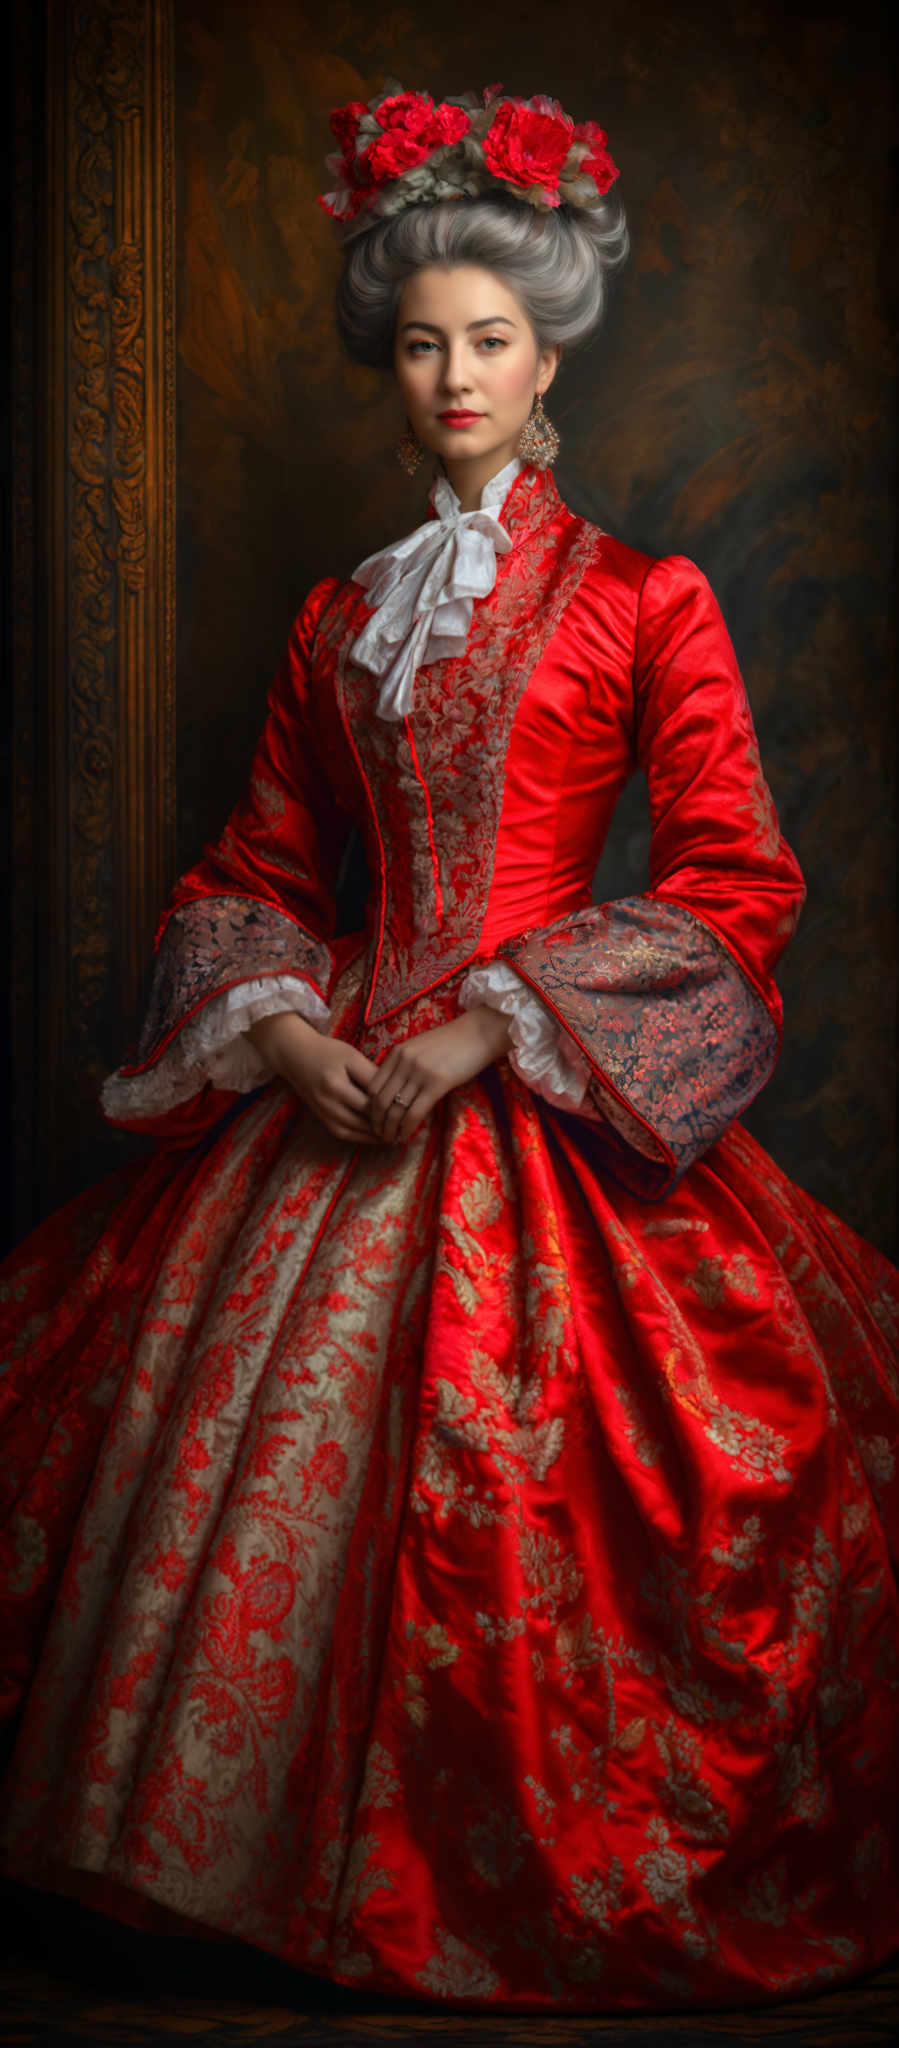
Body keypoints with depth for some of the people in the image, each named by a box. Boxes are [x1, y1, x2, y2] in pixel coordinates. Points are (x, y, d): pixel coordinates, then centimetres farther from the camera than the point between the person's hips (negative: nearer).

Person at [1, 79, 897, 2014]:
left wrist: (491, 1026, -13)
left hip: (551, 1096, -4)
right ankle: (280, 1847, 19)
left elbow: (735, 882, -6)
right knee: (246, 1446, 1)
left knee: (505, 1478, -9)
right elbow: (258, 870, 17)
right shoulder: (339, 619, 15)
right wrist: (285, 1028, -5)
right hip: (336, 1077, 5)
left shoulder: (642, 600, 2)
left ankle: (520, 1877, 11)